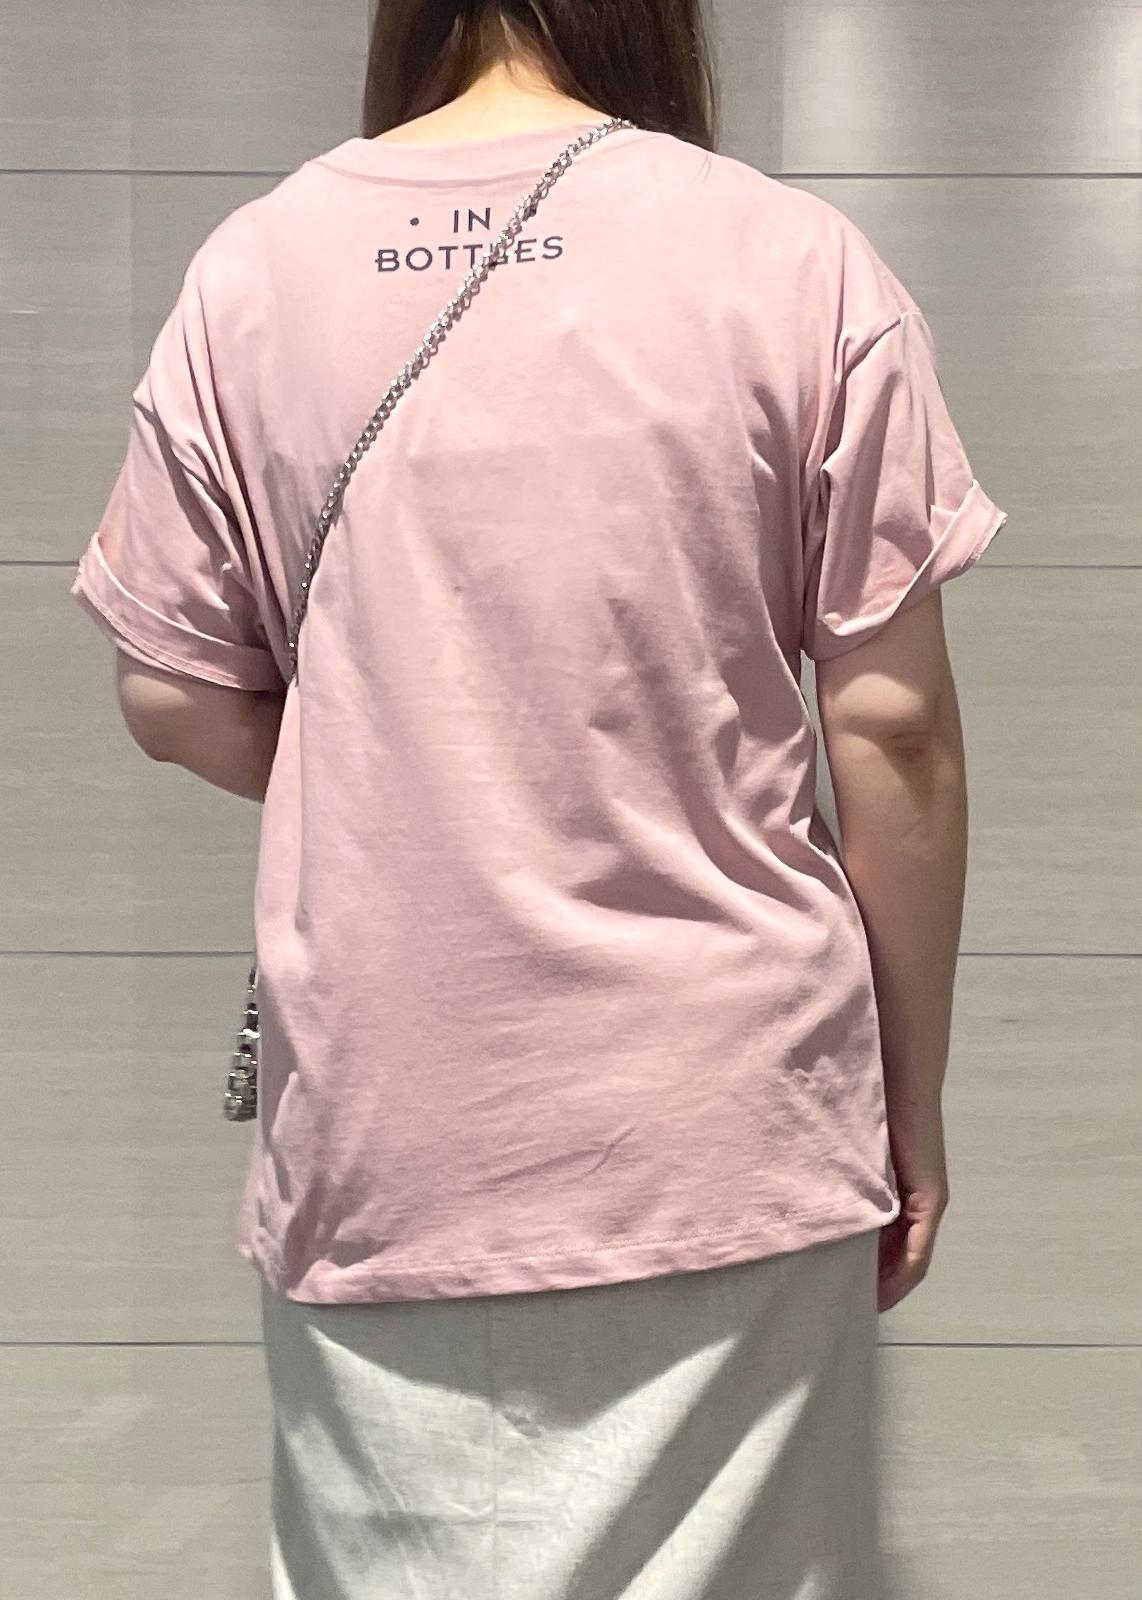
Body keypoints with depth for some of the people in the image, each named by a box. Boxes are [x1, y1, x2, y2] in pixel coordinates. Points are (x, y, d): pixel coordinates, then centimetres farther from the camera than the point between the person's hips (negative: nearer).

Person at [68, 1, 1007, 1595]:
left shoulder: (251, 267, 0)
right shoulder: (794, 260, -6)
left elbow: (174, 702, 4)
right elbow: (891, 723, -5)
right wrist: (913, 1100, 5)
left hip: (383, 1141, 2)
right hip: (722, 1125, -1)